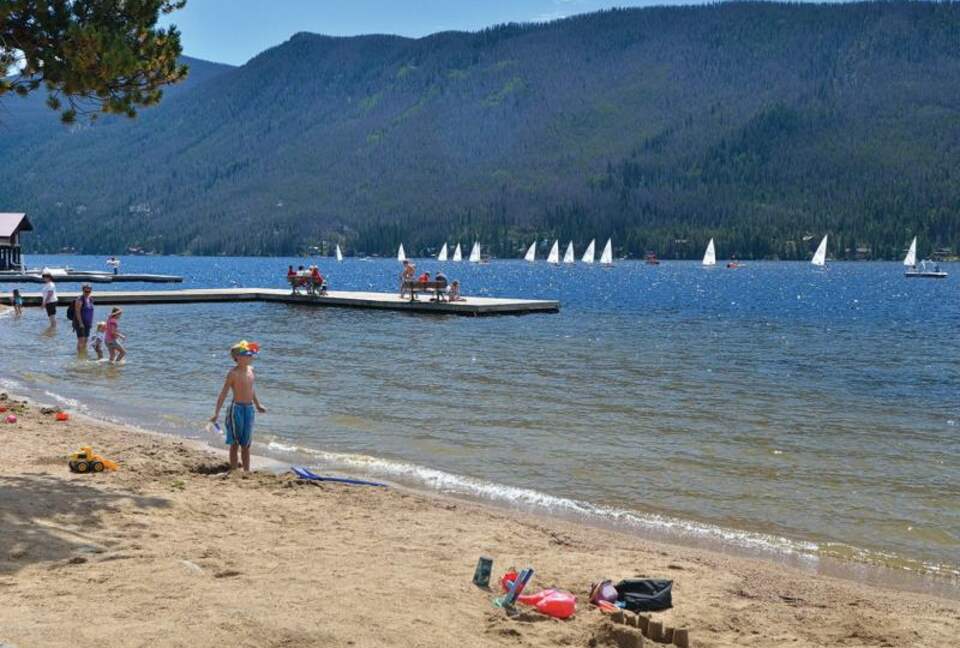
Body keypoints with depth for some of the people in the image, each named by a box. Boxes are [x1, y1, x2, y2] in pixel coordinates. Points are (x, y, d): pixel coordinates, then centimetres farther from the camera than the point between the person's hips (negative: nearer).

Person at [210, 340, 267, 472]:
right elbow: (223, 393, -14)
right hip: (237, 409, -6)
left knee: (246, 444, 13)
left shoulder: (250, 370, 6)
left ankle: (246, 470, 20)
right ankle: (234, 470, 12)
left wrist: (258, 405, 30)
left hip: (249, 409, 6)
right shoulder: (233, 373, -14)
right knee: (235, 443, 4)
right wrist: (217, 413, -18)